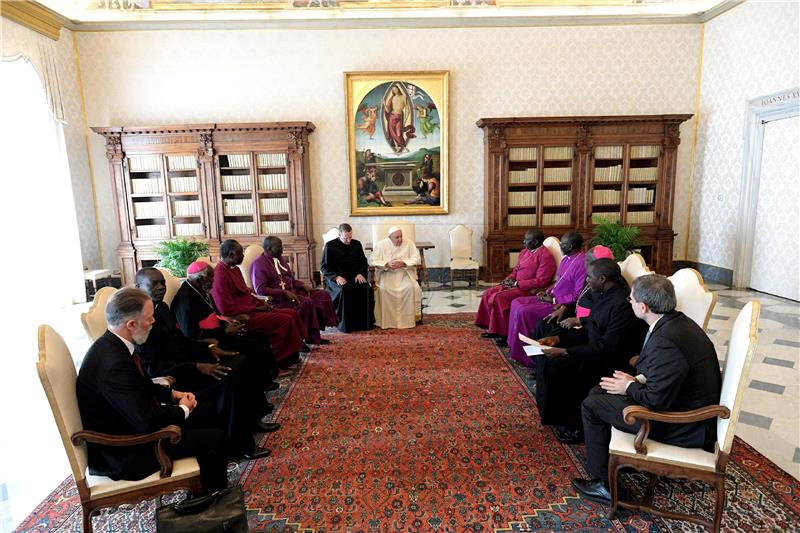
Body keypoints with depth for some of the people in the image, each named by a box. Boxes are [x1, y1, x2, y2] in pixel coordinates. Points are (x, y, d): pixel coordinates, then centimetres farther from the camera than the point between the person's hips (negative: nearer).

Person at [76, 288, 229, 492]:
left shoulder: (110, 345, -2)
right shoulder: (113, 364, -32)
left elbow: (142, 385, 15)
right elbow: (149, 423, -31)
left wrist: (173, 394, 2)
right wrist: (182, 409, -13)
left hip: (134, 423, 10)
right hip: (123, 452, -10)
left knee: (199, 412, 19)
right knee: (216, 439, -10)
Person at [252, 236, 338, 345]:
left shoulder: (280, 259, 15)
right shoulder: (259, 264, -9)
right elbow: (260, 289, -18)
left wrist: (302, 285, 2)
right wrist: (284, 293, -25)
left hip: (290, 291, 9)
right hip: (276, 298, -9)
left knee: (323, 295, -5)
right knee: (306, 301, -31)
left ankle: (313, 336, -5)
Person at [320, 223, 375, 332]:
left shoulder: (357, 244, 13)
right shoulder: (330, 246, 1)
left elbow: (364, 262, 18)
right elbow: (324, 266, 0)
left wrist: (361, 274, -3)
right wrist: (336, 276, -16)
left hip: (354, 277, 3)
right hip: (336, 278, -3)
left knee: (368, 289, -27)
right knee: (344, 291, -36)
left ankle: (365, 322, -14)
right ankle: (345, 325, -23)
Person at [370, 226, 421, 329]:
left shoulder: (409, 243, 1)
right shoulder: (381, 245, 0)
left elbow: (416, 259, -1)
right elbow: (373, 260, -3)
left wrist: (403, 263, -18)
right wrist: (387, 264, -19)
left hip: (404, 273, 1)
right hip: (386, 273, 0)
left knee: (410, 287, -30)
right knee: (384, 289, -31)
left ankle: (407, 320, -18)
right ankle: (387, 320, -18)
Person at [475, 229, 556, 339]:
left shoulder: (545, 256, -15)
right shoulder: (524, 252, 12)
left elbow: (541, 281, -21)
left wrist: (516, 284, -19)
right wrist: (509, 278, 0)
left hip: (529, 290, -9)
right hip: (515, 285, 9)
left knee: (498, 298, -25)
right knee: (488, 294, -3)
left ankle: (503, 332, -13)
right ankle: (492, 327, 2)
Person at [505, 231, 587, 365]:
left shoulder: (581, 263, -21)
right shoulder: (566, 259, 10)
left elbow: (577, 296, -23)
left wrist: (554, 300, -17)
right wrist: (548, 291, 5)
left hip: (562, 305, -11)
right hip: (553, 297, 11)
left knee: (523, 311, -21)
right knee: (517, 303, 5)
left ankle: (521, 354, -5)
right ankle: (514, 343, 10)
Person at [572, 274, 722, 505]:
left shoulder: (665, 341, -31)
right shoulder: (677, 321, -1)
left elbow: (657, 401, -27)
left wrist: (630, 387, -9)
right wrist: (639, 380, 3)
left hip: (683, 426, -9)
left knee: (591, 406, -3)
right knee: (599, 392, 15)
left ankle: (605, 484, 11)